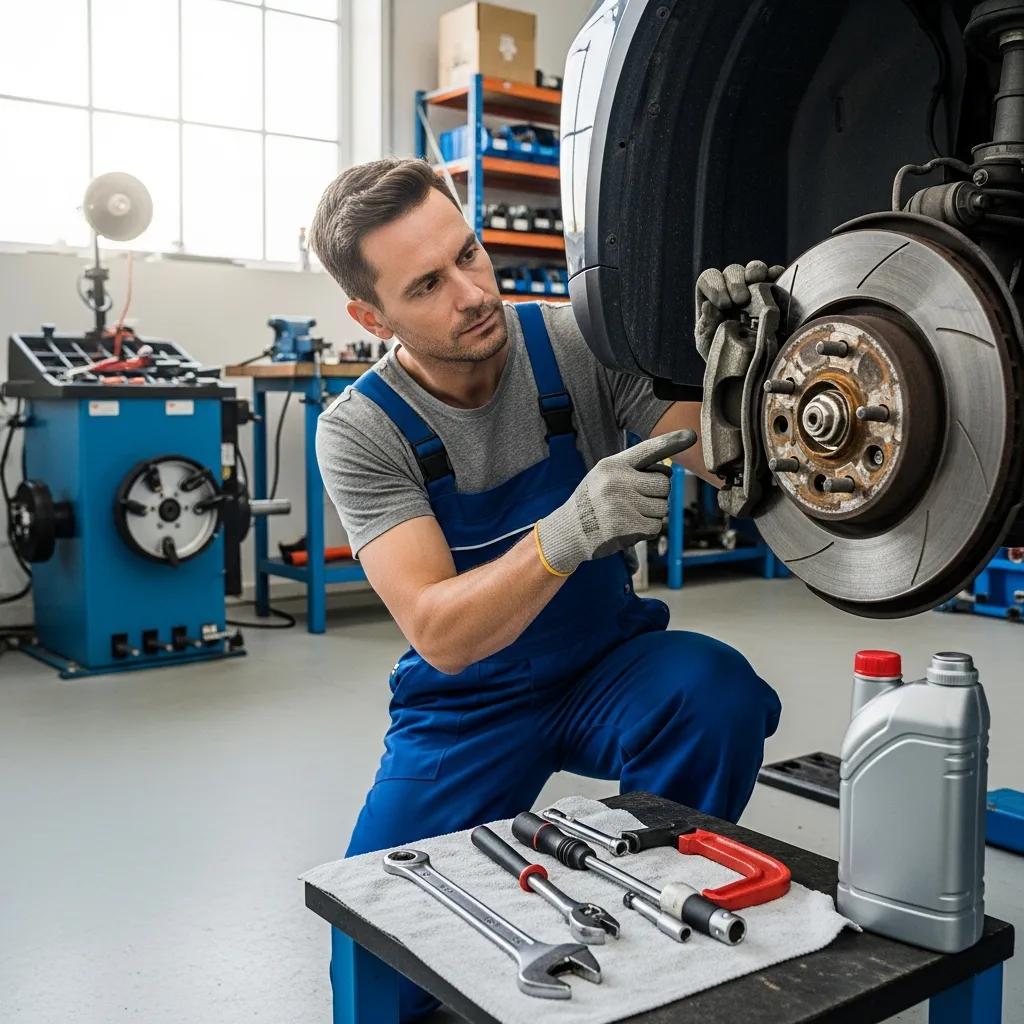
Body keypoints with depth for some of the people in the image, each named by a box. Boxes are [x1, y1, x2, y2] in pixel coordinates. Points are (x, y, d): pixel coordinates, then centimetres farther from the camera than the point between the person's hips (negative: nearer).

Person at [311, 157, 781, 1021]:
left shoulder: (575, 344, -13)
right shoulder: (361, 431, -17)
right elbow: (439, 637, -26)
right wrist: (567, 534, -43)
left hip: (608, 662, 1)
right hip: (467, 701, -1)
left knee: (718, 692, -32)